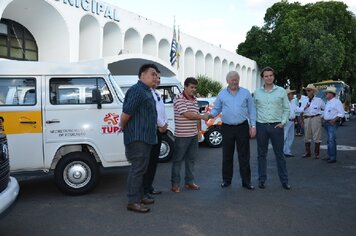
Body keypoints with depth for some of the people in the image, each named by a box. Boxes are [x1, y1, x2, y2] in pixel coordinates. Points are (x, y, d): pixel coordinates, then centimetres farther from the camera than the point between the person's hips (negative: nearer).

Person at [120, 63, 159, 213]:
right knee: (137, 169, -6)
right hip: (138, 138, -10)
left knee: (141, 169, 16)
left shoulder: (147, 91, 17)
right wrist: (123, 127, -6)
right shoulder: (137, 90, -16)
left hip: (146, 138, 10)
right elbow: (126, 114, -20)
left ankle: (139, 197, 27)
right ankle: (133, 202, 2)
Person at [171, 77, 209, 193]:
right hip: (182, 135, -7)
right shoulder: (179, 99, -12)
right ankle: (175, 183, 11)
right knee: (178, 160, 2)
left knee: (191, 159, 13)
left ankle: (189, 182, 23)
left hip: (193, 135, 7)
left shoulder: (195, 100, 13)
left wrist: (198, 131, 16)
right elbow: (186, 114, -20)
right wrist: (202, 116, -14)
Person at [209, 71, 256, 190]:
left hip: (242, 127, -1)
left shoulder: (246, 93, 5)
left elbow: (251, 110, 5)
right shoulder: (222, 94, 8)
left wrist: (253, 126, -1)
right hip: (227, 128, 1)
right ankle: (226, 180, 20)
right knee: (227, 155, 8)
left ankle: (246, 181, 11)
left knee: (244, 155, 3)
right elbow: (216, 109, 11)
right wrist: (211, 114, -12)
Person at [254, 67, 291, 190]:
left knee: (279, 154, 5)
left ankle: (284, 180, 14)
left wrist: (283, 122, -6)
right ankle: (262, 179, 18)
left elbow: (286, 109, 6)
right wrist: (253, 124, -2)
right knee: (261, 154, 8)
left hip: (277, 126, -1)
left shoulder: (281, 91, 3)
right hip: (261, 126, 1)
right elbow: (254, 109, 7)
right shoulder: (257, 92, 5)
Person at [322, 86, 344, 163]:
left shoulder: (337, 102, -8)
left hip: (332, 123, -9)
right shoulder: (328, 102, 18)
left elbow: (341, 113, -13)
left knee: (331, 140, -13)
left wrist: (334, 120, -19)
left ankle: (333, 157, -11)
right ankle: (329, 156, 18)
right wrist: (324, 119, 12)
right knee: (329, 140, 12)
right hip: (326, 123, 9)